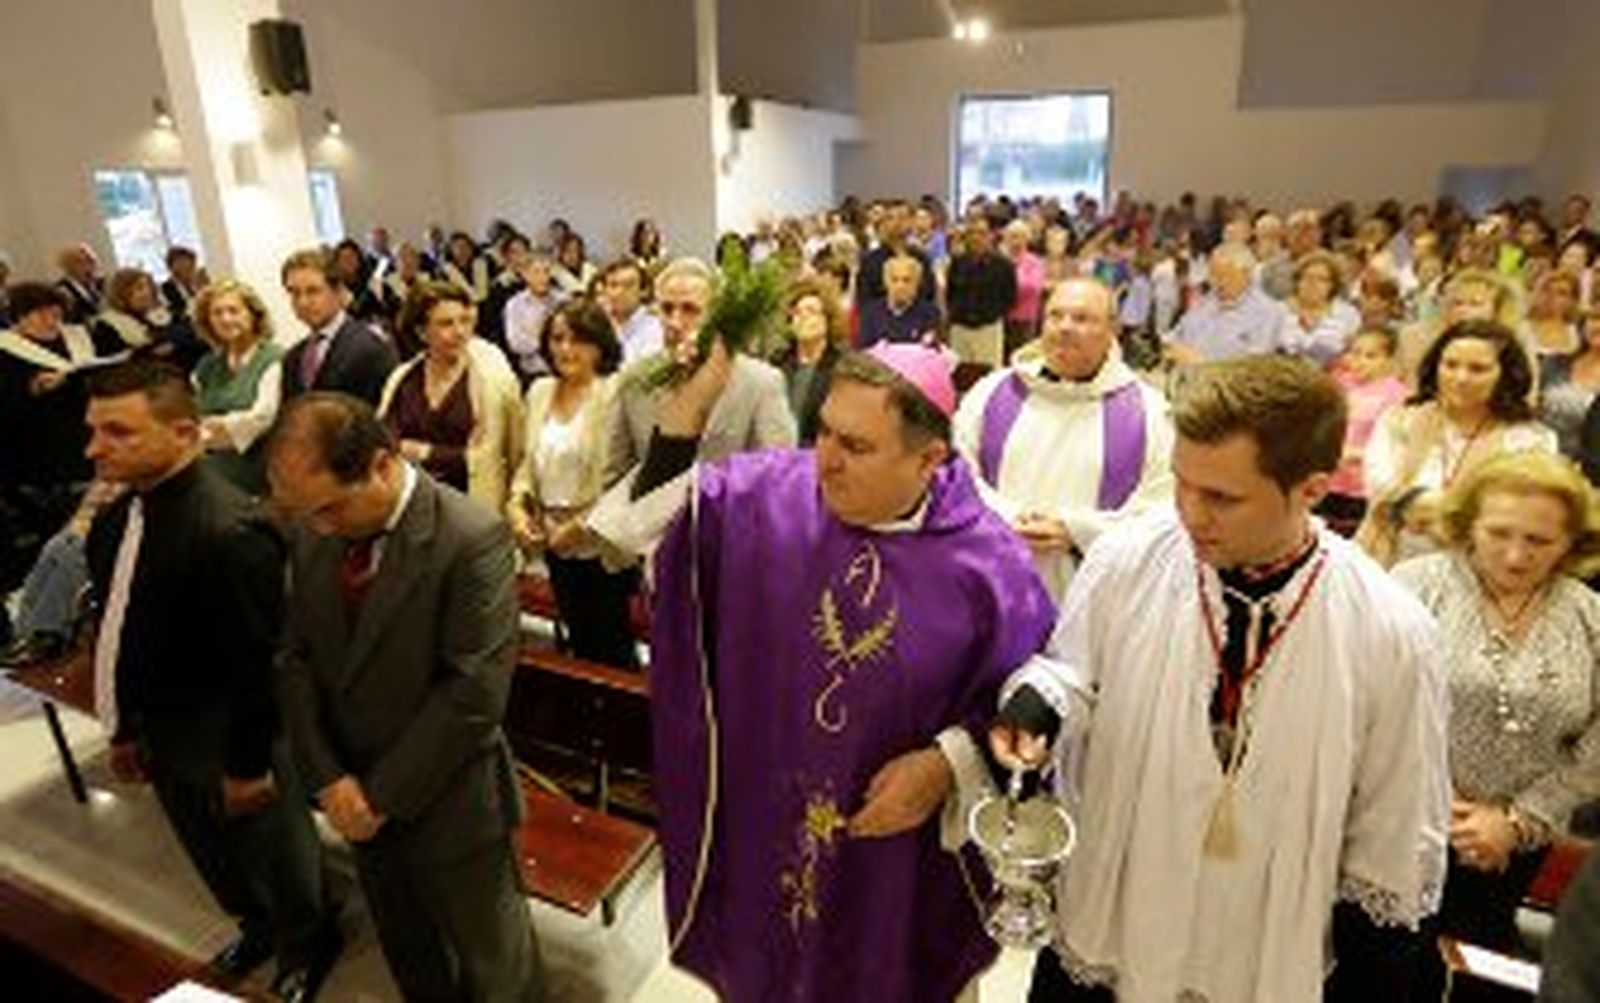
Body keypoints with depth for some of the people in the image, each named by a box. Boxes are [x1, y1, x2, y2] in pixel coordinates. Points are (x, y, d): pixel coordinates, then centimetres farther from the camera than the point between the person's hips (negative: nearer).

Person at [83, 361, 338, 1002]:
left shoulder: (230, 529, -31)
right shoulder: (114, 521, -3)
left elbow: (257, 661, -26)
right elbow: (120, 631, 6)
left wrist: (249, 764, -19)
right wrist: (124, 731, 13)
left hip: (228, 745, -8)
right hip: (165, 741, 8)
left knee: (274, 858, 18)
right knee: (214, 858, 29)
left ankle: (309, 945, 47)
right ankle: (259, 927, 57)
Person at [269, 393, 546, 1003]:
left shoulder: (473, 539, -24)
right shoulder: (310, 534, -3)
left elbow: (475, 693, -24)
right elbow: (295, 659, 2)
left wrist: (384, 793, -16)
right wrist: (328, 778, -7)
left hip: (447, 803, -5)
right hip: (358, 796, 6)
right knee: (407, 954, 26)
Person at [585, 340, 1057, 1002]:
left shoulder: (987, 562, -17)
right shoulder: (766, 493, -11)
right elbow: (652, 524, -10)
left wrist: (949, 763, -20)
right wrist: (686, 409, -22)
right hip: (758, 821, 2)